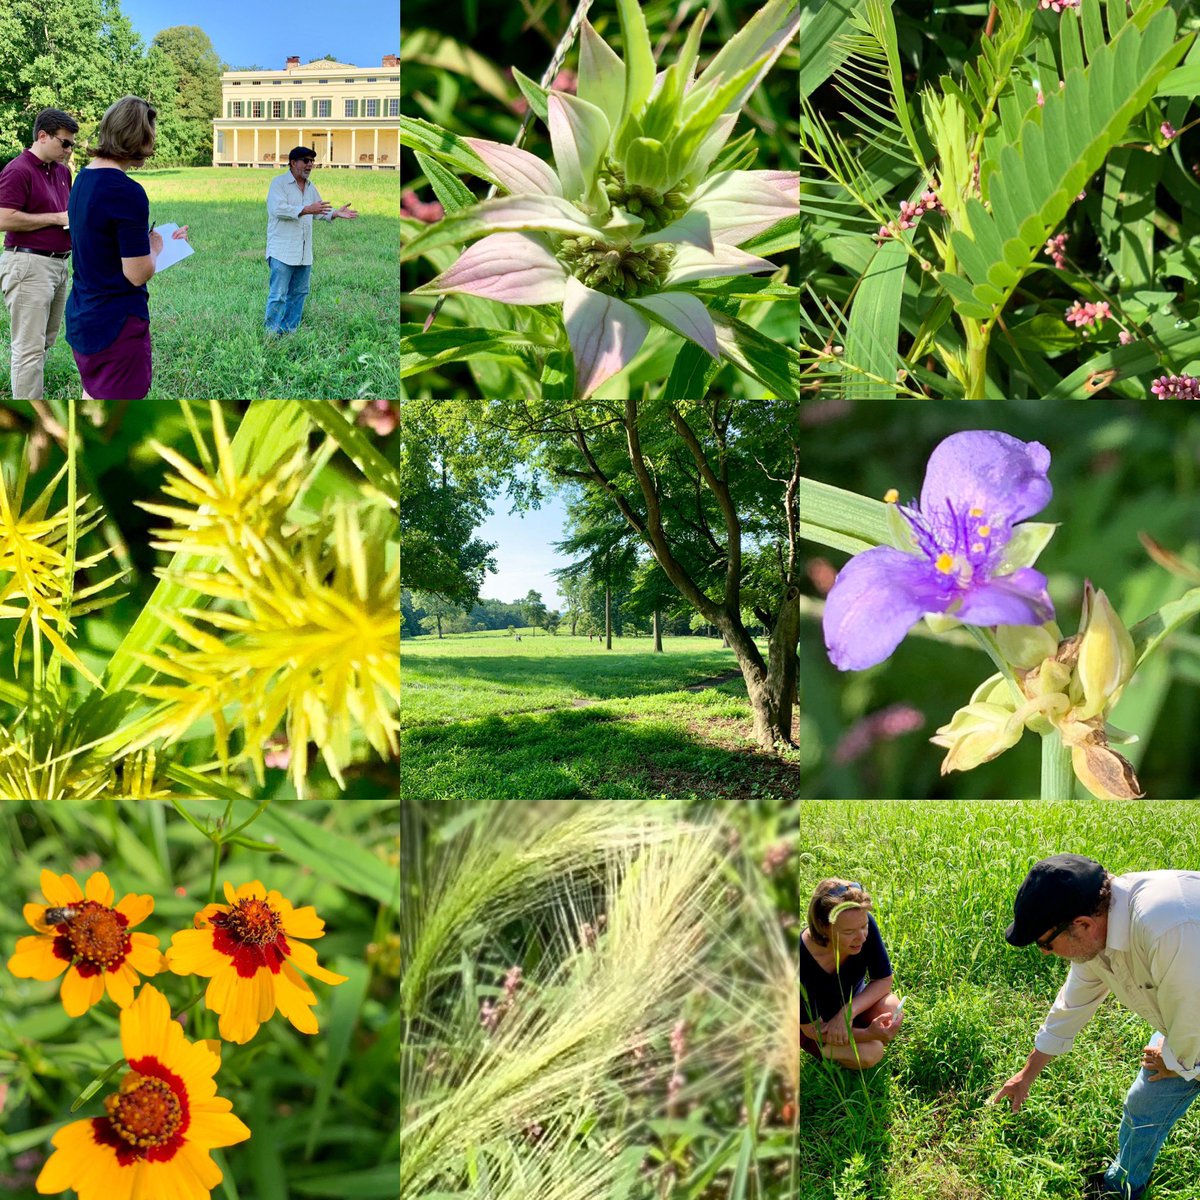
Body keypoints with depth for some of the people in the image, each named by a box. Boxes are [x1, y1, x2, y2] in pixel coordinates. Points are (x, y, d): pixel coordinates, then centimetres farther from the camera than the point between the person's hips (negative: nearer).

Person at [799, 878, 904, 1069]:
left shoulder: (865, 926, -27)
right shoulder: (801, 958, -37)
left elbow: (884, 980, -15)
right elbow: (811, 1028, -26)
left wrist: (848, 1012, -31)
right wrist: (867, 1034, -39)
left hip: (853, 1002, 4)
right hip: (820, 1023, -4)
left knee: (891, 1007, -28)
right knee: (869, 1054, -29)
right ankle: (826, 1052, 3)